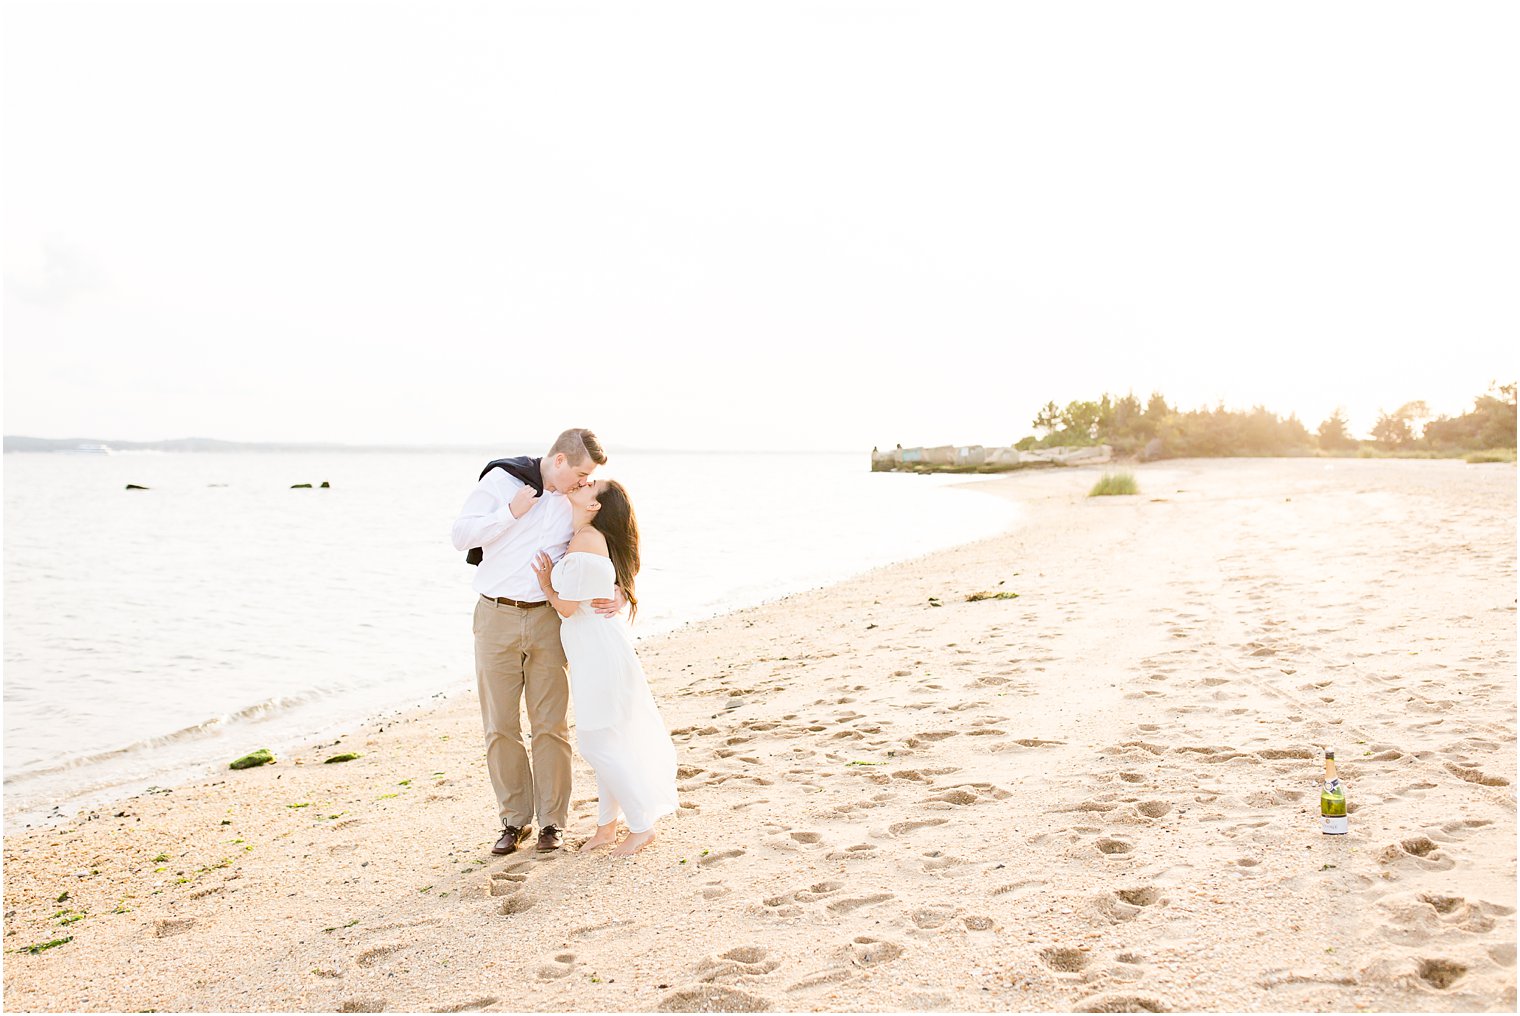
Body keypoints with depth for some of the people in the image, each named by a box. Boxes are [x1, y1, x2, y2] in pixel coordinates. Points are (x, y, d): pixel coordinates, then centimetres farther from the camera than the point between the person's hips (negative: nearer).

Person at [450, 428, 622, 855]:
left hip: (547, 618, 2)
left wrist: (615, 592, -12)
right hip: (496, 616, -1)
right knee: (501, 726, 5)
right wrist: (511, 512, -16)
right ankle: (514, 820, 18)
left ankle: (552, 820, 14)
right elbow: (461, 535, -6)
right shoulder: (502, 479, -4)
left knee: (550, 724, 3)